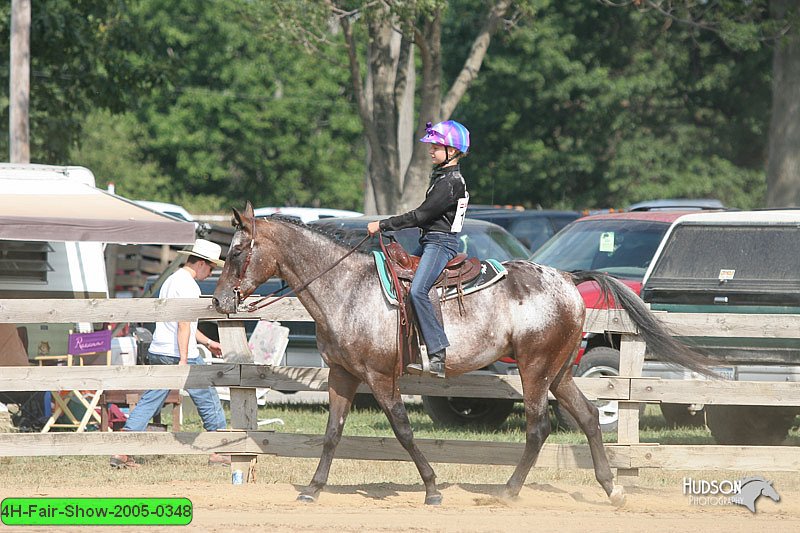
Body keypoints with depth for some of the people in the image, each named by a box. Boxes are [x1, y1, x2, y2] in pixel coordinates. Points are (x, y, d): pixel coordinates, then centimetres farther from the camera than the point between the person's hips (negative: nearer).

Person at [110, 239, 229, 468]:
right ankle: (219, 452, 12)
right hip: (180, 354, -9)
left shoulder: (171, 281, 20)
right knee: (208, 400, 4)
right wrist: (183, 360, -23)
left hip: (158, 352, 9)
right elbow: (184, 324, -19)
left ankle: (121, 452, -4)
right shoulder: (187, 285, -12)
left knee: (149, 402, 5)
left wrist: (207, 342, 35)